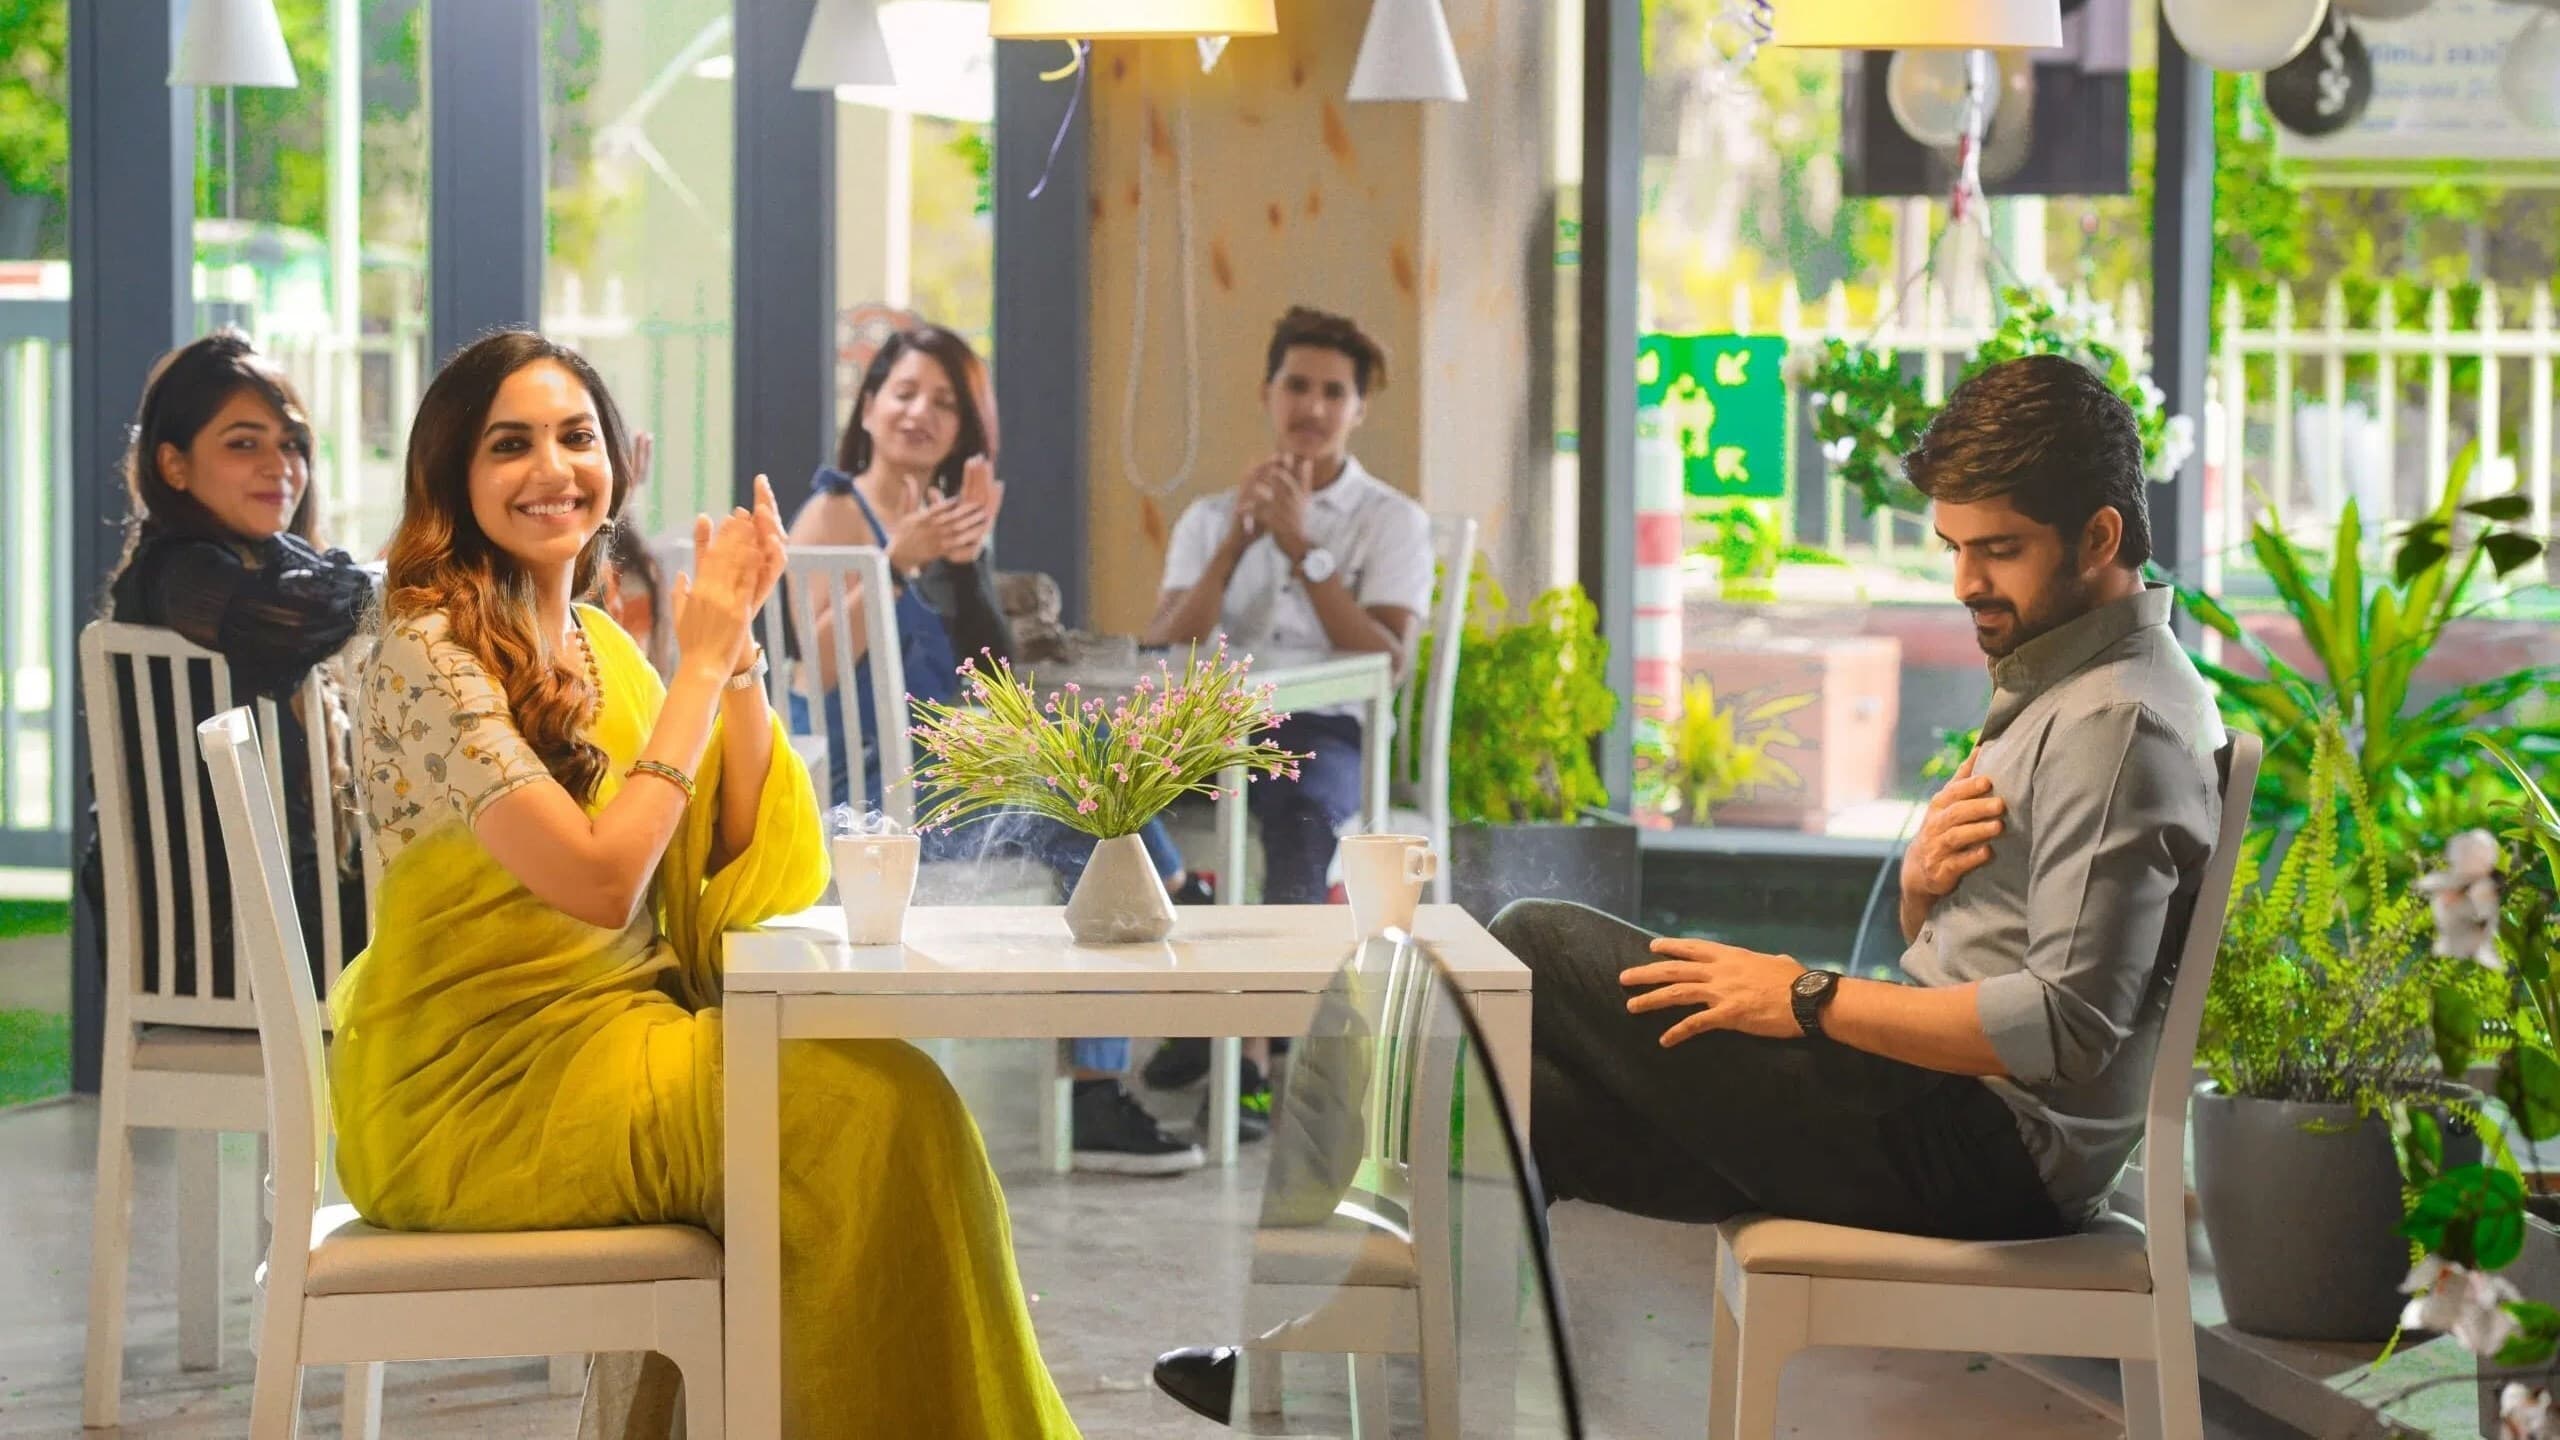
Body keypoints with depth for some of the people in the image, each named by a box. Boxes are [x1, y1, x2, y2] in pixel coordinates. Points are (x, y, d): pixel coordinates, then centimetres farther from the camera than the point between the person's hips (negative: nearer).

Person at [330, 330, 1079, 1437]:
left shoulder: (597, 642, 12)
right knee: (875, 1110, -21)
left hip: (620, 1035, 7)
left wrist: (738, 647, -4)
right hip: (486, 1092, -7)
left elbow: (733, 862, 6)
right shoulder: (427, 652, -13)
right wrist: (701, 660, -14)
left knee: (880, 1090, -18)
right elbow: (601, 879, -21)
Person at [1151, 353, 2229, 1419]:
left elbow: (2070, 1029, -24)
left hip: (1981, 1152, -10)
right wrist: (1923, 881, -2)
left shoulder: (2120, 722, -15)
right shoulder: (2050, 675, 17)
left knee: (1540, 953, -7)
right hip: (1967, 1137, 10)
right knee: (1524, 1088, 7)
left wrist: (1811, 1000, -18)